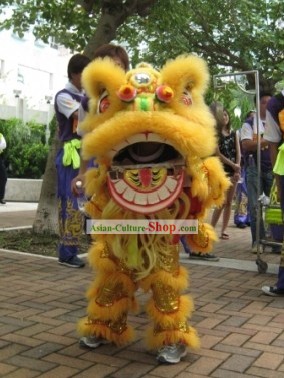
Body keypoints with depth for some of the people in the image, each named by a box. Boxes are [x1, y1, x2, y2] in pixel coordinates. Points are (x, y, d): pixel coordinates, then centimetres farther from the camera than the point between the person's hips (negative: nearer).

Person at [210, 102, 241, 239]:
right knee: (222, 202, -11)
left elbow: (238, 153, 7)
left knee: (229, 202, 5)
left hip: (234, 171, 5)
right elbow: (218, 154, -9)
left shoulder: (233, 133, 13)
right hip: (221, 170, -5)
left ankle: (224, 230, 10)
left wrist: (237, 170, -6)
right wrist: (233, 165, -9)